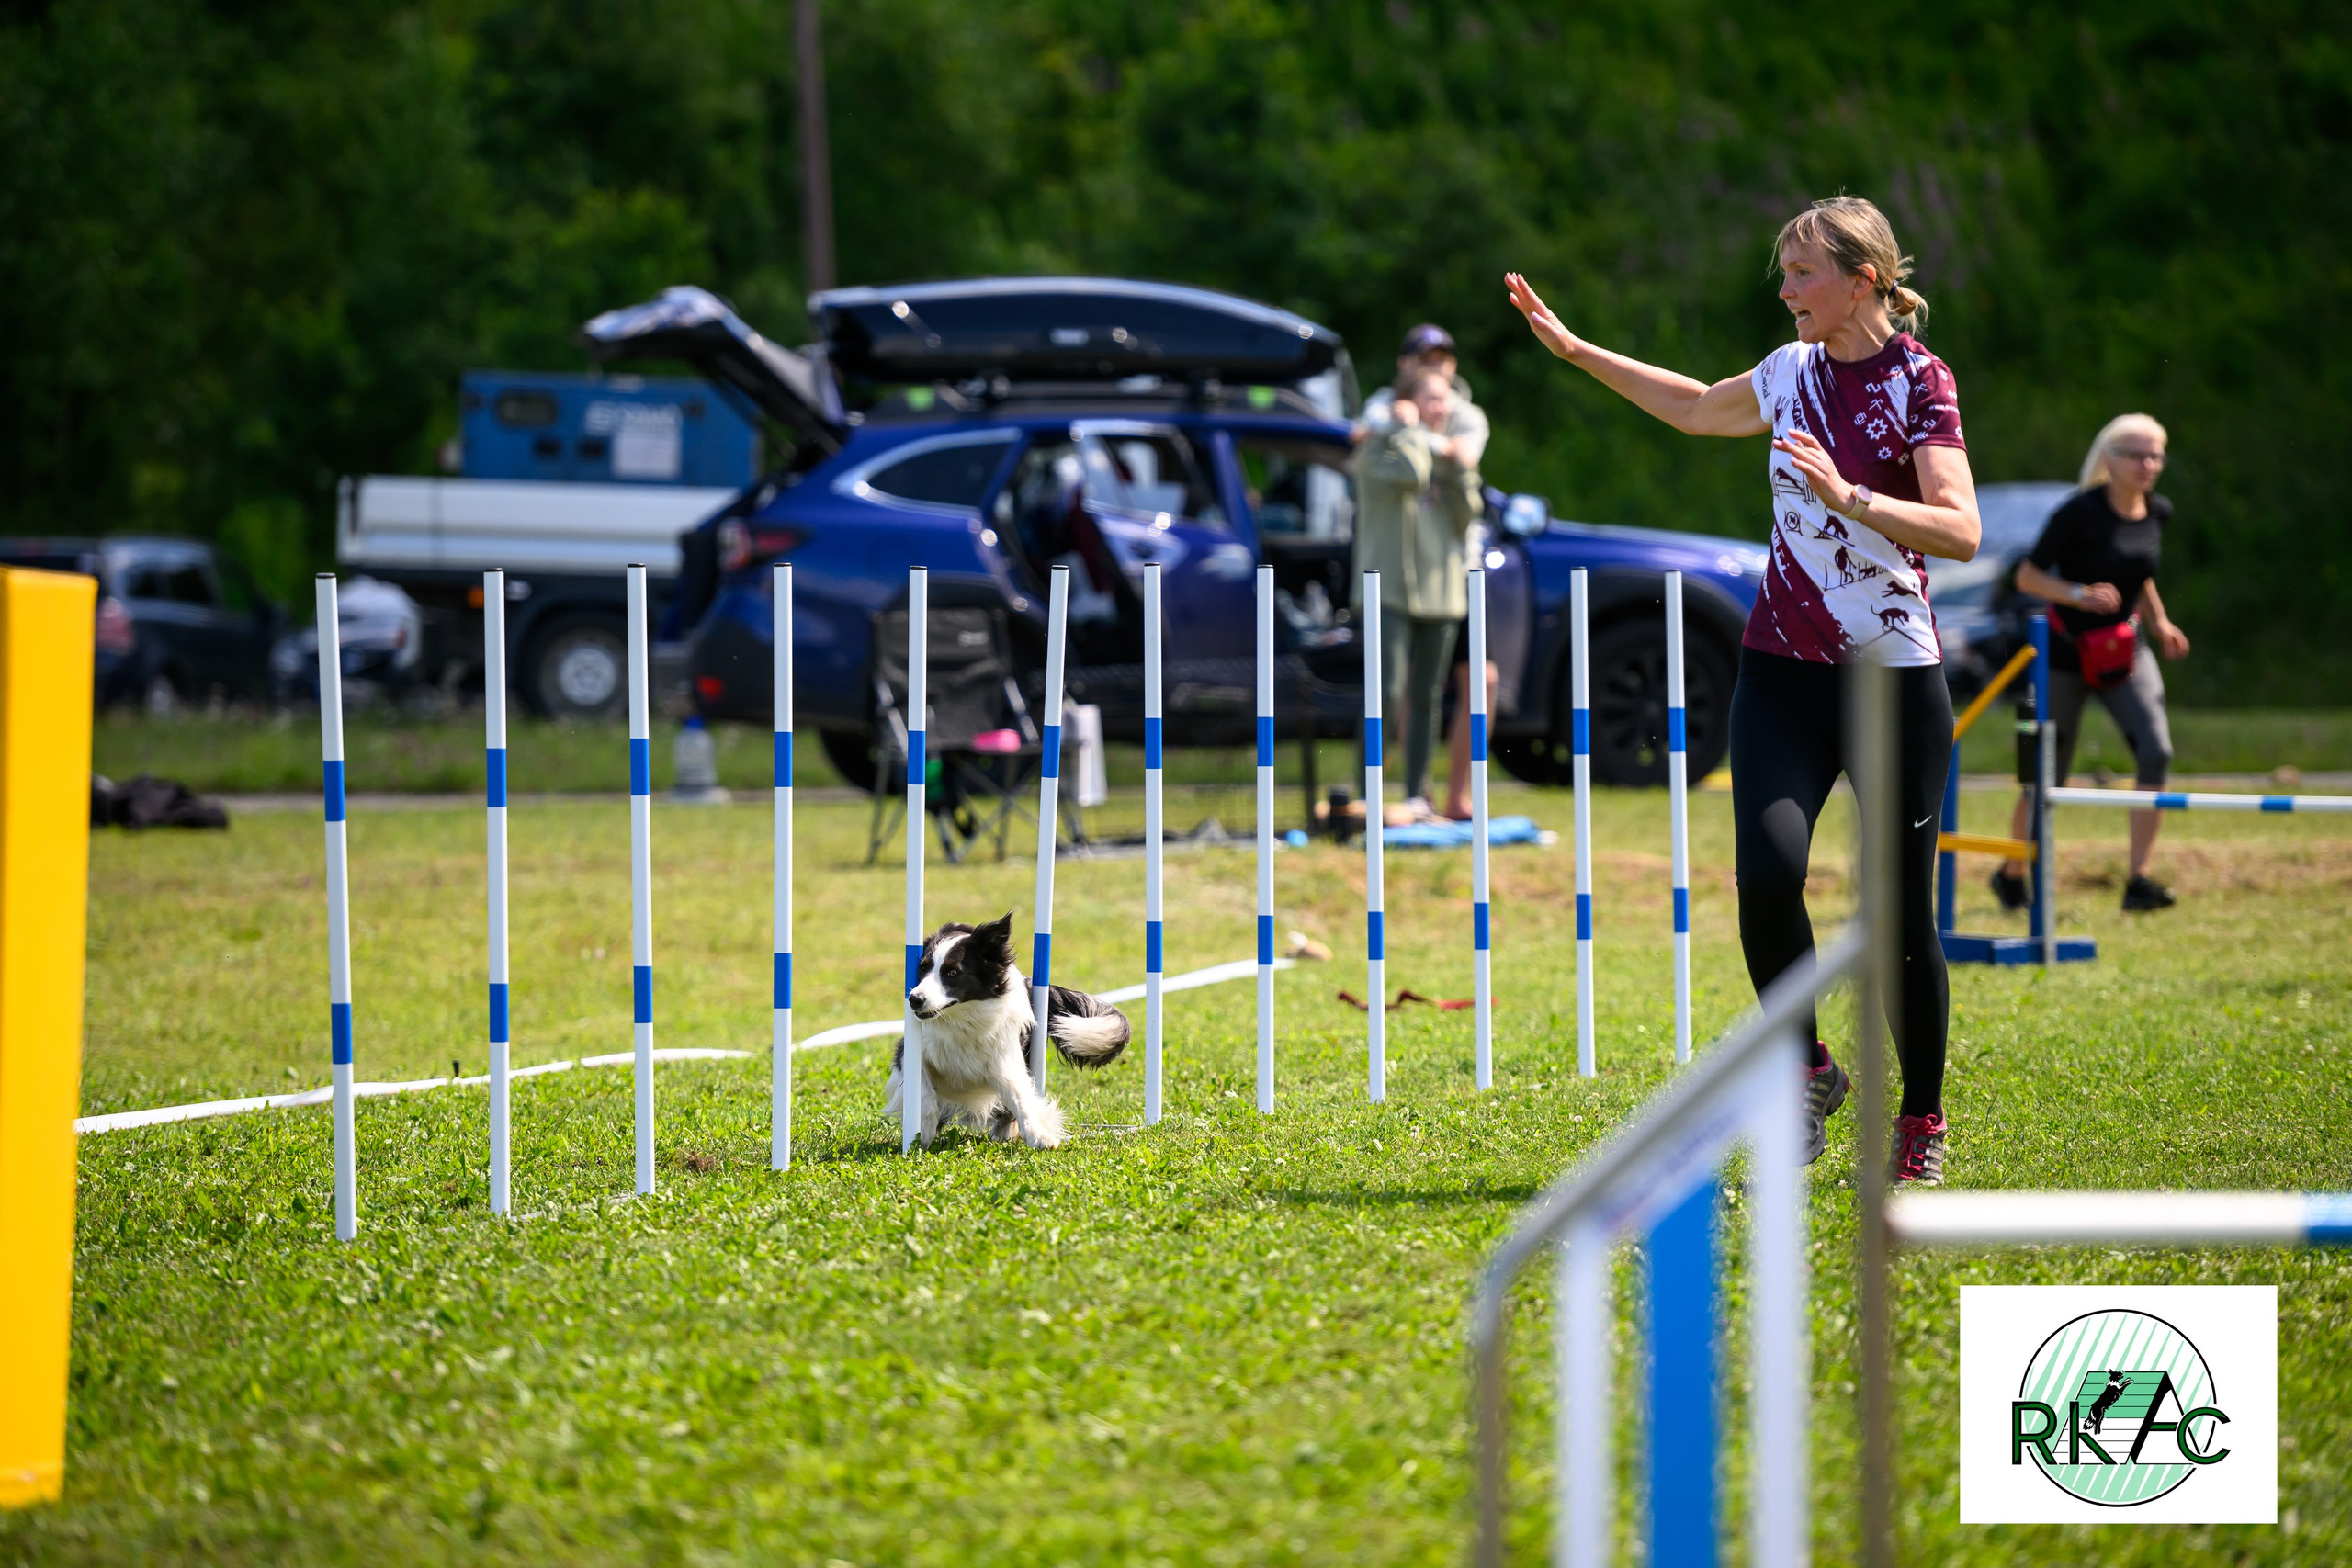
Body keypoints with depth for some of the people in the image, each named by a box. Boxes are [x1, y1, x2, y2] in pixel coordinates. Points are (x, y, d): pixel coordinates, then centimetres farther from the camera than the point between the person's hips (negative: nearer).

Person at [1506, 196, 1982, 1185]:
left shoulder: (1919, 382, -9)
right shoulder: (1793, 372, 9)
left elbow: (1961, 530, -20)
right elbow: (1696, 408, 30)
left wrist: (1849, 498, -29)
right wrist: (1576, 350, 29)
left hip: (1893, 675, -4)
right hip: (1783, 667, 4)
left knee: (1900, 912, -1)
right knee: (1767, 872, -18)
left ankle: (1921, 1122, 17)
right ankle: (1805, 1069, 2)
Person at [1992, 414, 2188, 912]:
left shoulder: (2157, 513, 2)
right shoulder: (2080, 512, -17)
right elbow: (2027, 576, -14)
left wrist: (2159, 623, 8)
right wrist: (2080, 595, -28)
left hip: (2124, 649, 4)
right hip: (2067, 652, -4)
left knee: (2156, 752, -19)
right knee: (2047, 777, 3)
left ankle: (2138, 881, -17)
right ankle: (2012, 873, 29)